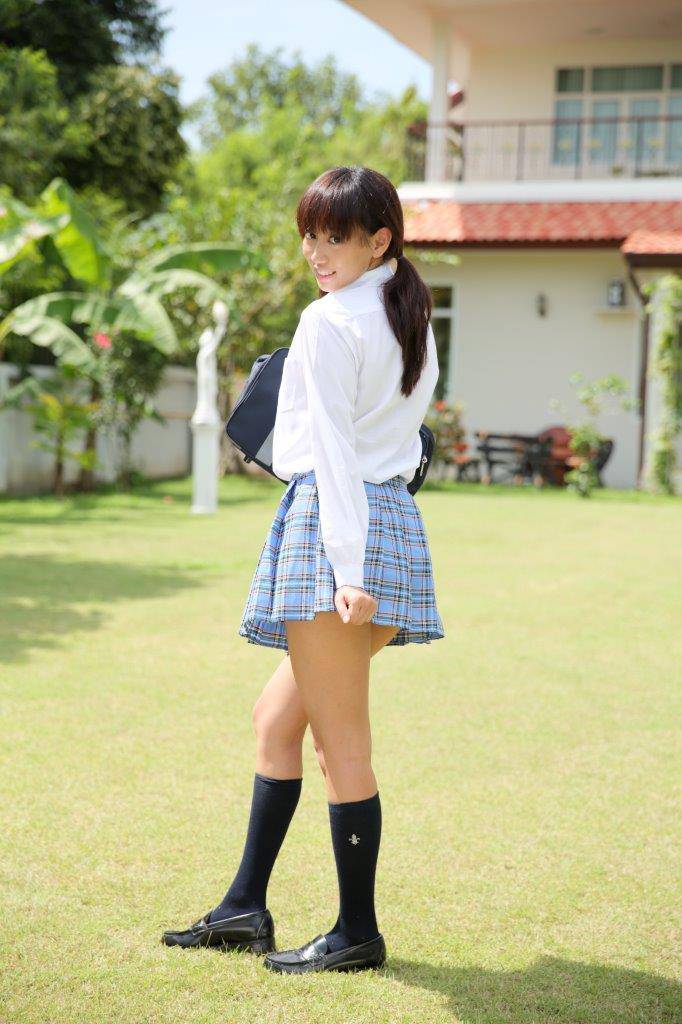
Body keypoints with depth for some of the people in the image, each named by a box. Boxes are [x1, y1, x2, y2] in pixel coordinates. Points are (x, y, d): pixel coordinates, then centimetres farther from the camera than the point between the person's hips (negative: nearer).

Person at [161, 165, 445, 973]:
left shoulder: (329, 322, -10)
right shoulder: (413, 322, 16)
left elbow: (334, 447, -16)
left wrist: (345, 565, -19)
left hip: (336, 522, -10)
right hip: (395, 519, 10)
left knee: (341, 741, -1)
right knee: (277, 715, 17)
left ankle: (358, 933, 9)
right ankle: (245, 908, 23)